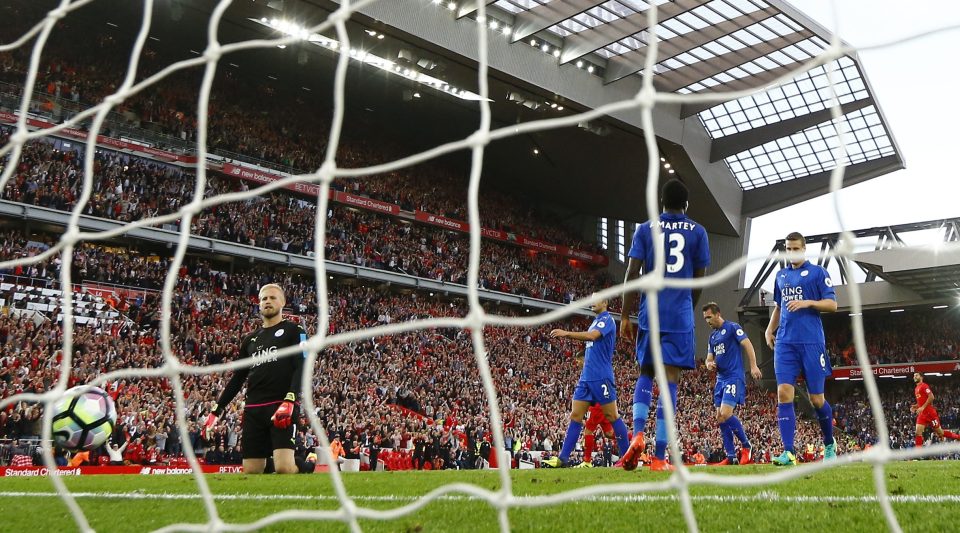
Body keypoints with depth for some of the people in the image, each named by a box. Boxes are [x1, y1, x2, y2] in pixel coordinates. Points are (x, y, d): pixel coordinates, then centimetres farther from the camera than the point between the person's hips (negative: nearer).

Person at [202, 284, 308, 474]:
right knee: (251, 472, 1)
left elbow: (301, 368, -6)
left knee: (284, 467, -22)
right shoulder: (250, 339, 23)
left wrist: (289, 401, -21)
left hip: (282, 407, -5)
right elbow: (237, 378, 26)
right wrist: (216, 412, 20)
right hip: (253, 410, 5)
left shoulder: (293, 331, 7)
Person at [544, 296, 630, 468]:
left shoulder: (607, 319, -6)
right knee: (575, 415, 1)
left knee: (612, 416, -2)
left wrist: (566, 333, -29)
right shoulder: (596, 321, 21)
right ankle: (563, 458, -2)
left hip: (601, 377, -8)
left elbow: (592, 336, -24)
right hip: (586, 376, 8)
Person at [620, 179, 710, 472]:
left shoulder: (645, 229, 7)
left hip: (650, 313, 1)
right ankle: (659, 456, -5)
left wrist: (625, 316, 3)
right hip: (680, 315, -1)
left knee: (645, 373, 15)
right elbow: (699, 280, 8)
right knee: (670, 378, -2)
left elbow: (631, 274, 0)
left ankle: (637, 434, -7)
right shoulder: (697, 232, 7)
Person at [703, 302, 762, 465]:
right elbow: (709, 358, 21)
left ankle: (746, 445, 0)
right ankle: (731, 456, 7)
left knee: (725, 414, -19)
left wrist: (753, 366, -23)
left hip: (734, 377, -9)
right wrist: (709, 364, -3)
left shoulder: (732, 327, -5)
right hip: (720, 379, 9)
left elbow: (747, 345, -13)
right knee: (720, 418, 3)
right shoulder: (712, 336, 18)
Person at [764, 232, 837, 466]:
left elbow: (832, 304, -3)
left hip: (811, 342, -4)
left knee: (816, 399, 1)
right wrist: (770, 329, 13)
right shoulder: (781, 275, 18)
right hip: (785, 342, 4)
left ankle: (829, 445, 27)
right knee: (783, 393, -10)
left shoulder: (818, 272, 2)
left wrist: (807, 302, -18)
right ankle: (789, 452, -11)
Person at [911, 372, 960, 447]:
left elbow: (931, 397, -19)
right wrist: (915, 407, 10)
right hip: (922, 414, 8)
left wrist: (923, 407, -23)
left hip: (929, 412, -8)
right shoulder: (916, 389, 18)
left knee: (939, 432, 1)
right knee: (918, 433, -5)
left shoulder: (924, 386, -8)